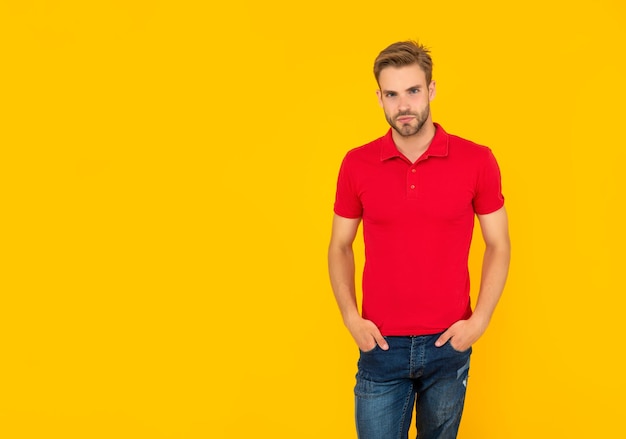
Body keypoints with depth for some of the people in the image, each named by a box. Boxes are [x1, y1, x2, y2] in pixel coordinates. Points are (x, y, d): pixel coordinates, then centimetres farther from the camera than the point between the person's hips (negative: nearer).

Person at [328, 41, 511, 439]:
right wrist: (351, 317, -5)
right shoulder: (357, 165, -3)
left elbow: (498, 245, 2)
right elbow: (340, 247, 6)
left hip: (449, 345, 0)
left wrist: (479, 321, -7)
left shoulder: (477, 161, -6)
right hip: (381, 346, 0)